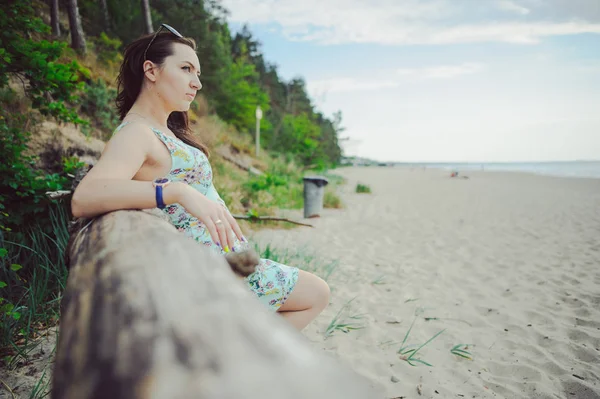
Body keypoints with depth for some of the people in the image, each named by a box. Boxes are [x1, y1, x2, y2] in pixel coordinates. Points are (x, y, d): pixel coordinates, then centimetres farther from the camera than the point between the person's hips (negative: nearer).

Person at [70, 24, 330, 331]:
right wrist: (179, 192, -45)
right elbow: (83, 199, -35)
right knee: (316, 294, 3)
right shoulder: (134, 133, -17)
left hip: (224, 257, 10)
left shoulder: (164, 132, 12)